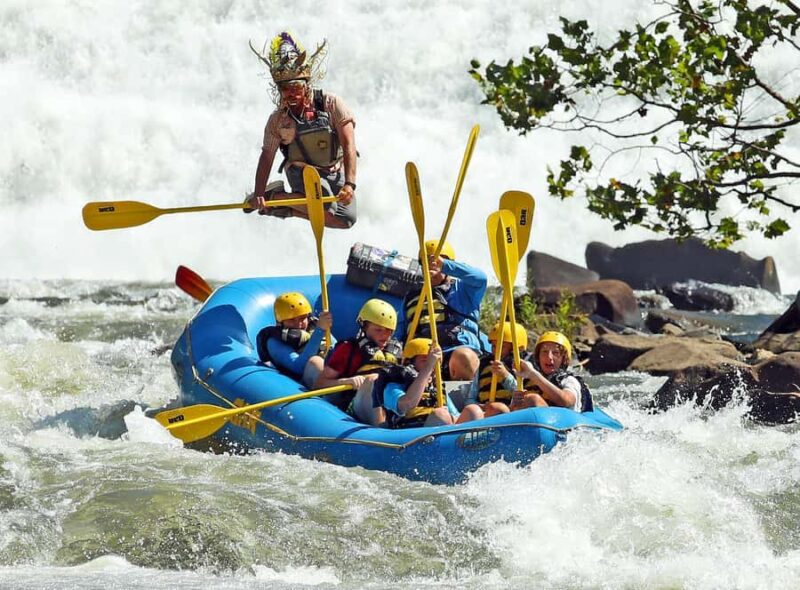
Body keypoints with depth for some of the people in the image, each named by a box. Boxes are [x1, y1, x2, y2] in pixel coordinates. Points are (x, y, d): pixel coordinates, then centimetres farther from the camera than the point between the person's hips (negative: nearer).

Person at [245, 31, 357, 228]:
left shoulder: (331, 104, -16)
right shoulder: (278, 120, -10)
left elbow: (349, 146, -21)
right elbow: (266, 158, -4)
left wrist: (349, 184, -32)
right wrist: (259, 195, -16)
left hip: (336, 171, 2)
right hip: (301, 172, -2)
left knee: (346, 220, -14)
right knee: (323, 200, -32)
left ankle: (287, 209, 1)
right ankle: (273, 195, -11)